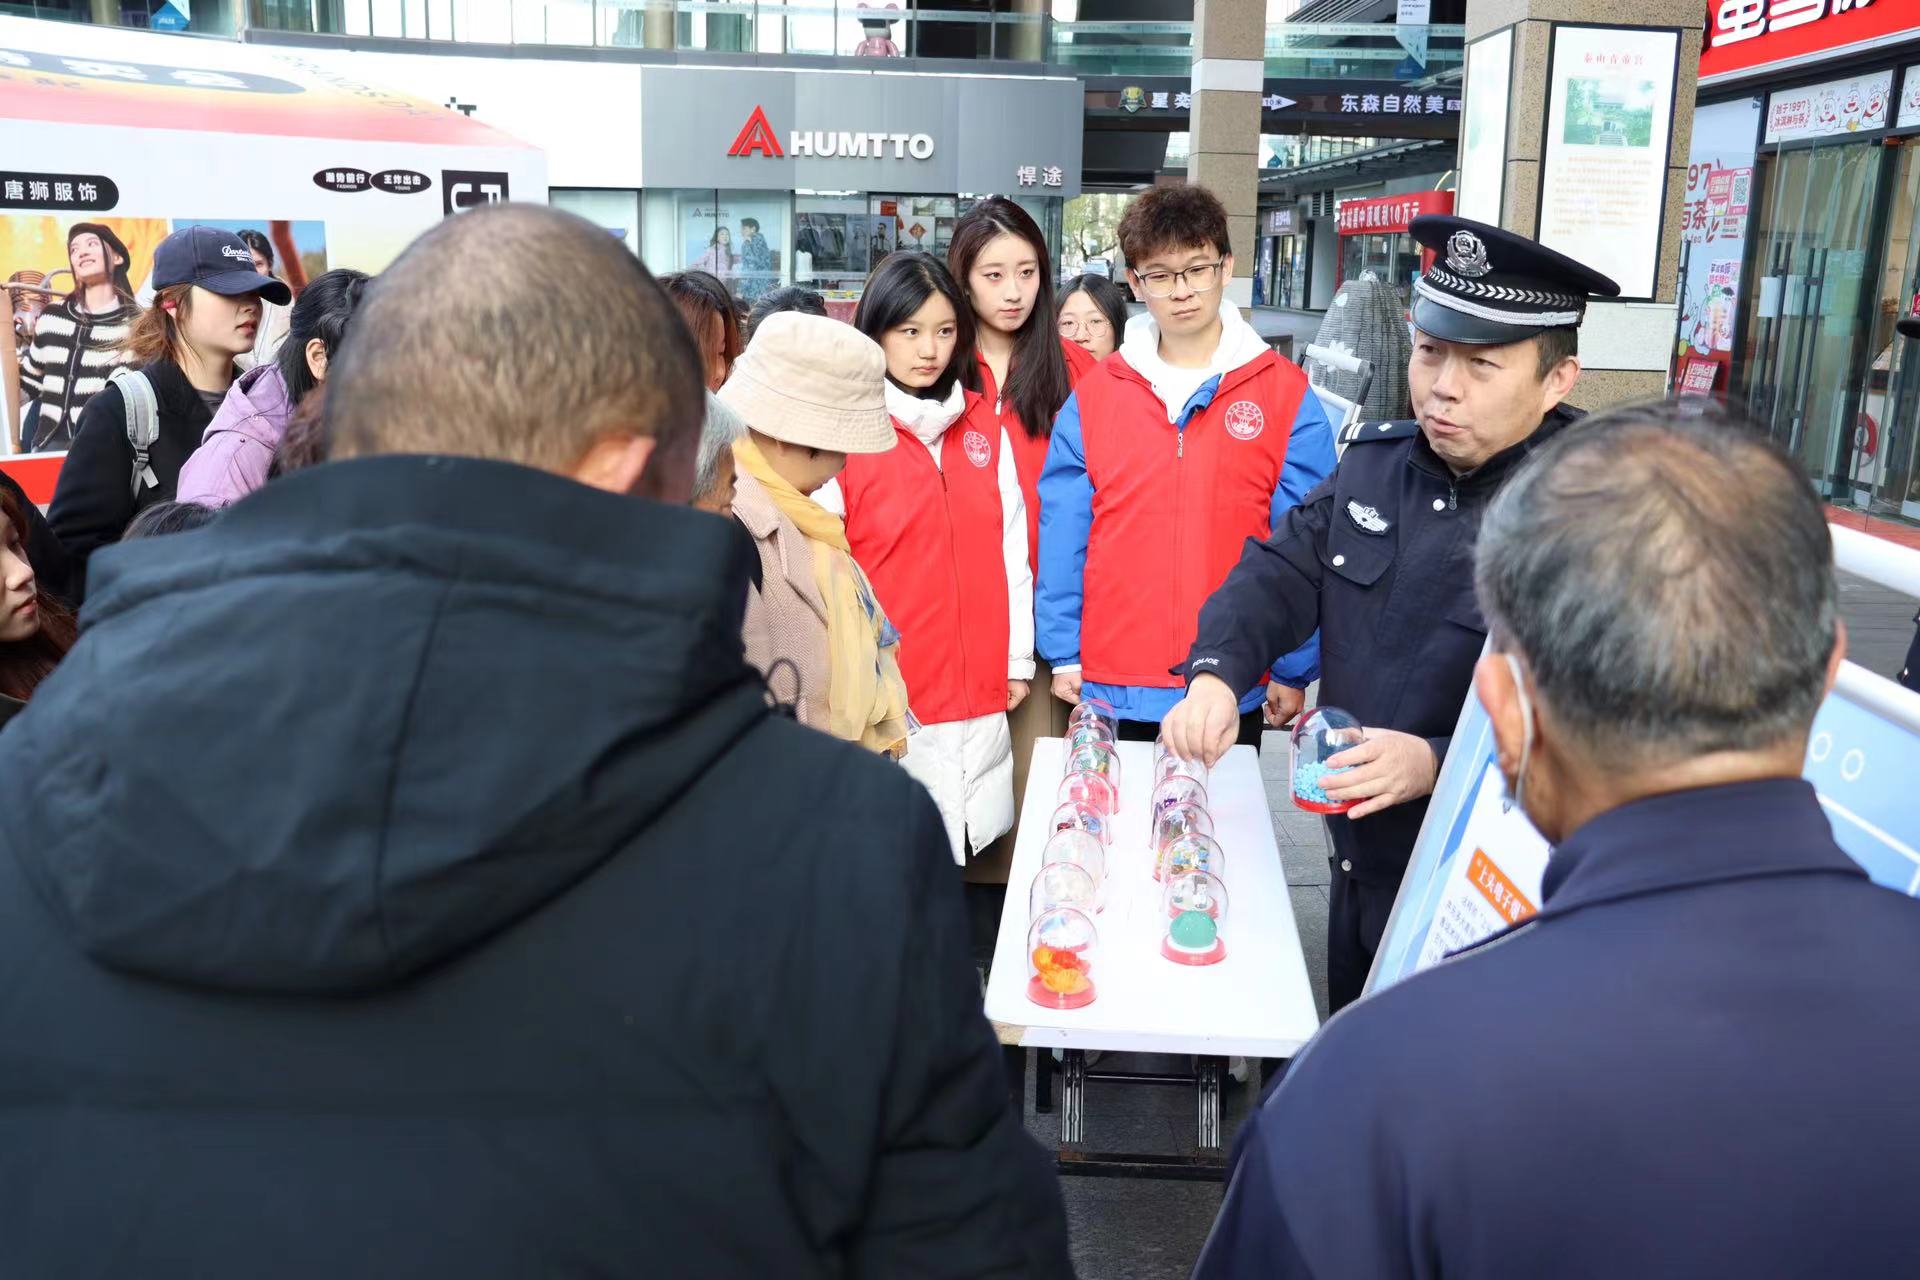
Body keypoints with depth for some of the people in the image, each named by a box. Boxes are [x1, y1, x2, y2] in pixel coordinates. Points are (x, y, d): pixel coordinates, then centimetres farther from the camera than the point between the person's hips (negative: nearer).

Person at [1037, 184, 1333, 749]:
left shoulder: (1287, 395, -2)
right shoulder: (1093, 395, 2)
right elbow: (1063, 536, 3)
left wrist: (1294, 670, -3)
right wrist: (1063, 654, 0)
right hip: (1112, 686, 1)